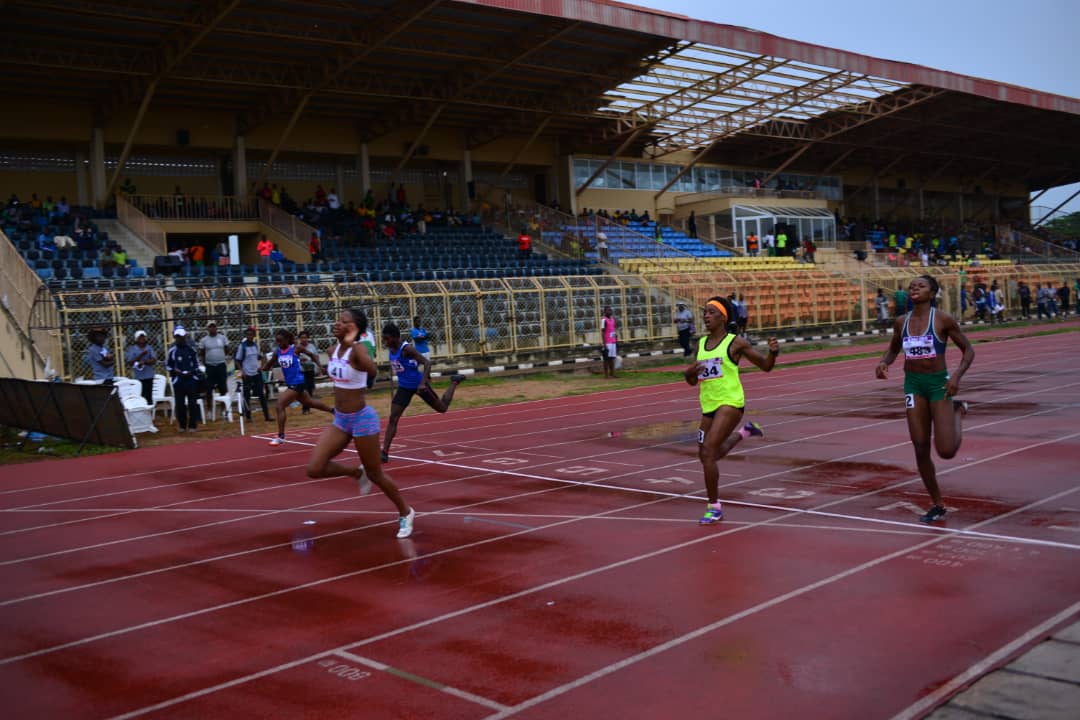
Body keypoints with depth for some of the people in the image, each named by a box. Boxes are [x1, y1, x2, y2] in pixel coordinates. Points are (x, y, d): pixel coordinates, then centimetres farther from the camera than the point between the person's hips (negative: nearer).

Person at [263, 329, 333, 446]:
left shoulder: (295, 349, -11)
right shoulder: (277, 352, 3)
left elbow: (312, 355, 0)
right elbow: (268, 366, 7)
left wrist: (319, 366, -13)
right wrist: (262, 368, -16)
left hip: (297, 383, -7)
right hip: (290, 383, 7)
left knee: (280, 406, -16)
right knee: (309, 402, 24)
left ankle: (281, 437, -11)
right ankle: (333, 411, 46)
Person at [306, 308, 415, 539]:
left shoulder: (357, 349, -20)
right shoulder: (333, 351, 3)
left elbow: (371, 370, -44)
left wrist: (351, 342, -44)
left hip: (362, 419, -7)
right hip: (340, 420, 7)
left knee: (375, 474, 7)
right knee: (314, 469, -4)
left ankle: (406, 513, 30)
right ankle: (358, 473, 23)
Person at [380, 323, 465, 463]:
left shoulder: (407, 348, -25)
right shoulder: (391, 349, -3)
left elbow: (427, 363, -30)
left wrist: (423, 383, -39)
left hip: (418, 384, -6)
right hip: (404, 387, 6)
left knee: (442, 408, 14)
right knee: (392, 418, -8)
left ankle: (454, 382, 37)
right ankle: (385, 452, -9)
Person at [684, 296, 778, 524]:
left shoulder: (735, 342, -6)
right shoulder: (701, 344, 9)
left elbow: (765, 366, 0)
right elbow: (691, 381, 14)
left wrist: (773, 352, -22)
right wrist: (690, 372, -9)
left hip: (730, 403, -7)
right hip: (709, 405, 7)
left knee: (708, 452, -18)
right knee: (707, 455, 20)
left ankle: (714, 508, -4)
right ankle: (744, 432, 44)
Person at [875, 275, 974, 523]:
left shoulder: (943, 320, -10)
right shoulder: (901, 322, 3)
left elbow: (968, 350, -3)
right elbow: (893, 349, 19)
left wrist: (957, 375, -19)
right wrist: (883, 362, -3)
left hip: (938, 383, -4)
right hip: (913, 384, 4)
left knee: (946, 451, -8)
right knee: (921, 449, 2)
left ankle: (957, 410, 24)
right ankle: (937, 505, 18)